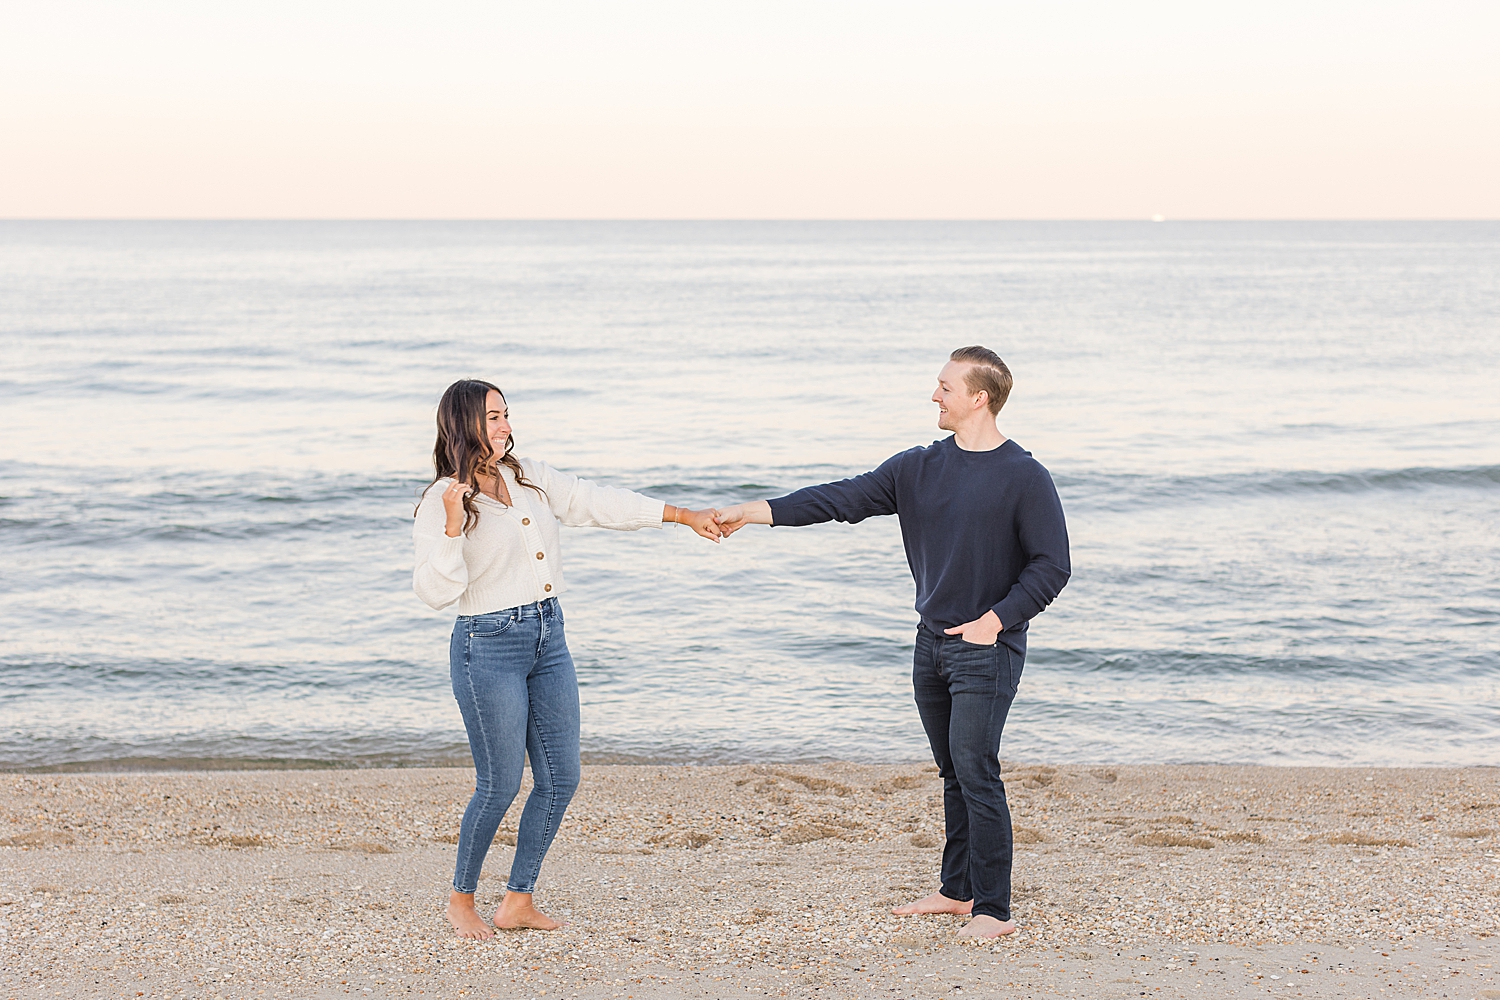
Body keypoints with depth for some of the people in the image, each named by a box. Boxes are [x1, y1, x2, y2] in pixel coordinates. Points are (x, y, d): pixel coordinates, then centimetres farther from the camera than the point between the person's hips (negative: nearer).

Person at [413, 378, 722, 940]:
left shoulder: (529, 477, 8)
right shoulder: (440, 503, -10)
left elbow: (597, 504, 12)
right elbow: (437, 593, -17)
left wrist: (683, 516, 11)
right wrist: (453, 525, -30)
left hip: (548, 640, 7)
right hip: (489, 646, -7)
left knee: (560, 777, 6)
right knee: (500, 784, -3)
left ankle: (518, 902, 17)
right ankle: (461, 900, 17)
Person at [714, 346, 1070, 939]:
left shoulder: (1024, 478, -9)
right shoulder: (918, 469, 9)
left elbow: (1051, 566, -9)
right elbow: (845, 499, 5)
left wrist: (995, 620, -15)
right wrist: (761, 510, -3)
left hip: (986, 649, -6)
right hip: (932, 641, 6)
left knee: (975, 771, -12)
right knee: (953, 773, 13)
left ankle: (994, 909, -8)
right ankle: (957, 890, 23)